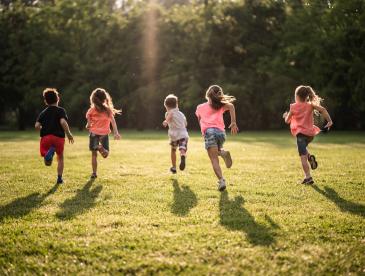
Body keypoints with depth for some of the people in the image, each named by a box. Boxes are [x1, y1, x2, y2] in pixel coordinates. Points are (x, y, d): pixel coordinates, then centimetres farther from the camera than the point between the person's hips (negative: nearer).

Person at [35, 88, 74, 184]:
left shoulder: (43, 112, 15)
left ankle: (50, 152, -34)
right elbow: (63, 122, -14)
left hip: (45, 137, 1)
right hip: (59, 137, -1)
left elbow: (37, 126, 3)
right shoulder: (61, 110, 4)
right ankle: (59, 178, 20)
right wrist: (69, 134, -3)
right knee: (60, 157, 21)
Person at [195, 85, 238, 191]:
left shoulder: (200, 107, 23)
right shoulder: (221, 105, 22)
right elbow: (231, 106, 1)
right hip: (221, 131, 2)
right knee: (217, 150, 29)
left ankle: (221, 180, -30)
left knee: (214, 159, -9)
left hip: (208, 131, -2)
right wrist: (233, 122, -7)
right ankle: (223, 152, -6)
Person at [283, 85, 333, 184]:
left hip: (301, 133, -4)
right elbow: (322, 109, -10)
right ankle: (310, 157, 2)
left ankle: (308, 177, -12)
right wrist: (329, 121, -10)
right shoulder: (310, 105, 5)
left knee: (303, 156, -5)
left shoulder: (293, 107, -1)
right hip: (310, 133, 4)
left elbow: (287, 121, 8)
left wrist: (285, 116, 29)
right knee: (303, 148, 31)